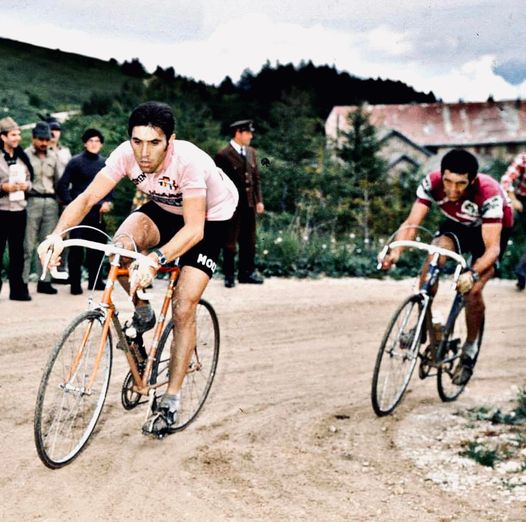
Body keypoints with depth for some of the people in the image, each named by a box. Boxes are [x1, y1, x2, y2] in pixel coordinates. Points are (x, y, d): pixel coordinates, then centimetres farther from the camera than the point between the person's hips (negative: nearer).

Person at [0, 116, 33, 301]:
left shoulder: (22, 157, 12)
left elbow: (29, 179, 19)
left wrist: (27, 185, -1)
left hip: (19, 209, 5)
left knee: (17, 251, 7)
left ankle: (18, 290, 13)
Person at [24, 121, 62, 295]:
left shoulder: (53, 156, 15)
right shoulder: (25, 155, -1)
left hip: (51, 201, 5)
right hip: (32, 201, -5)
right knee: (28, 245, -7)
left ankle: (44, 281, 13)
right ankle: (23, 282, -4)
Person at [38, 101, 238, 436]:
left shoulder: (189, 161, -37)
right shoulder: (127, 154, -25)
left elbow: (194, 229, -40)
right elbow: (88, 197, -27)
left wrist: (155, 261, -55)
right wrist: (58, 234, -44)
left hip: (209, 218, -4)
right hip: (165, 210, 4)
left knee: (184, 308, -13)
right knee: (121, 246, -29)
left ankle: (171, 400, 1)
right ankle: (143, 314, 0)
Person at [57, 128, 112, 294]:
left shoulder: (105, 163, 12)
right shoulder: (76, 162, -1)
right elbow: (62, 185, -2)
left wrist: (108, 202, 5)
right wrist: (70, 204, -10)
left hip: (98, 213, 4)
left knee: (97, 248, 7)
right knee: (76, 248, -5)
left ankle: (95, 281, 18)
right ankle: (75, 284, -1)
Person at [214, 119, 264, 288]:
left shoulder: (251, 152, 11)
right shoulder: (223, 155, -10)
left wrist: (259, 200, 9)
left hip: (249, 205, 6)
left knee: (249, 241, 12)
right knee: (230, 242, 2)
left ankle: (247, 272, 23)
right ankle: (229, 275, 11)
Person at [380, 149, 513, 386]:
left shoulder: (488, 194, -39)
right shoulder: (432, 183, -30)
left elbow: (492, 248, -42)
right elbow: (412, 223, -30)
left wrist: (473, 274, -59)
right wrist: (395, 252, -48)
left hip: (493, 230, -3)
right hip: (457, 225, 3)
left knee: (472, 292, -19)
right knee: (433, 259, -27)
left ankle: (469, 350, 5)